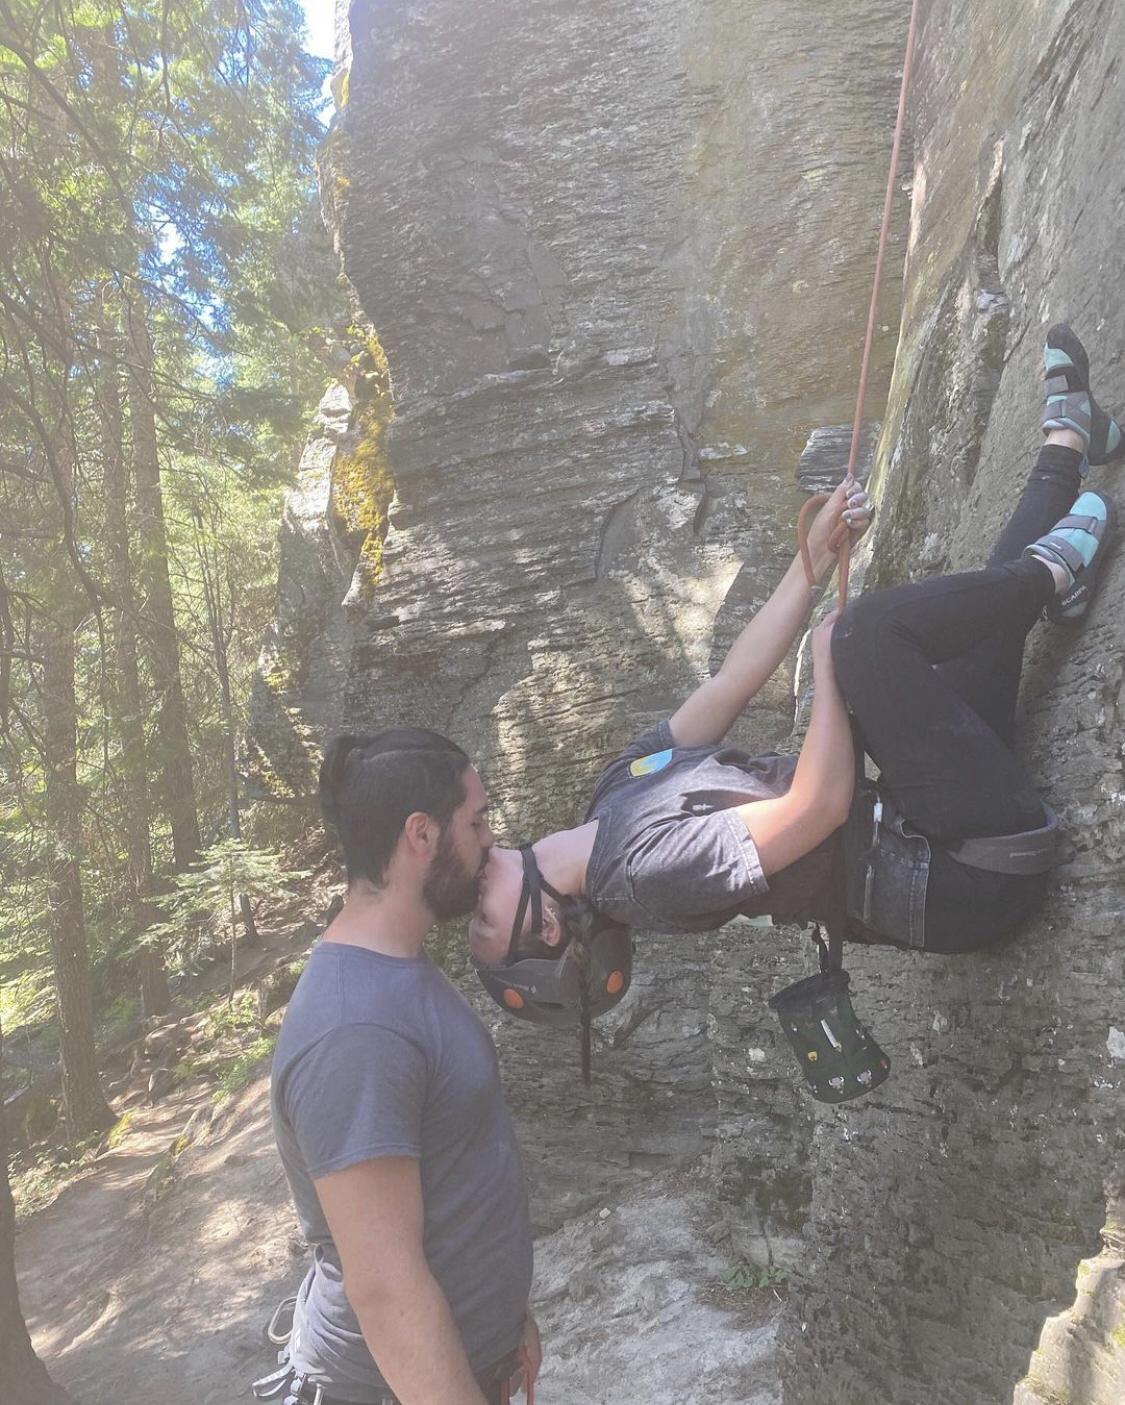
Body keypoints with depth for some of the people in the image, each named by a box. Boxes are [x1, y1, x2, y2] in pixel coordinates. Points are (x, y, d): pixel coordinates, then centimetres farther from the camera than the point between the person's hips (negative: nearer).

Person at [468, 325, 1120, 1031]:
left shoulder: (621, 785, 4)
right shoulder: (649, 871, -23)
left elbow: (735, 680, 0)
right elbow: (820, 805, -27)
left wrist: (818, 553, -4)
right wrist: (829, 663, -14)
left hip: (908, 824, 8)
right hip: (973, 880, -8)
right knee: (870, 628, -23)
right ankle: (1056, 569, 2)